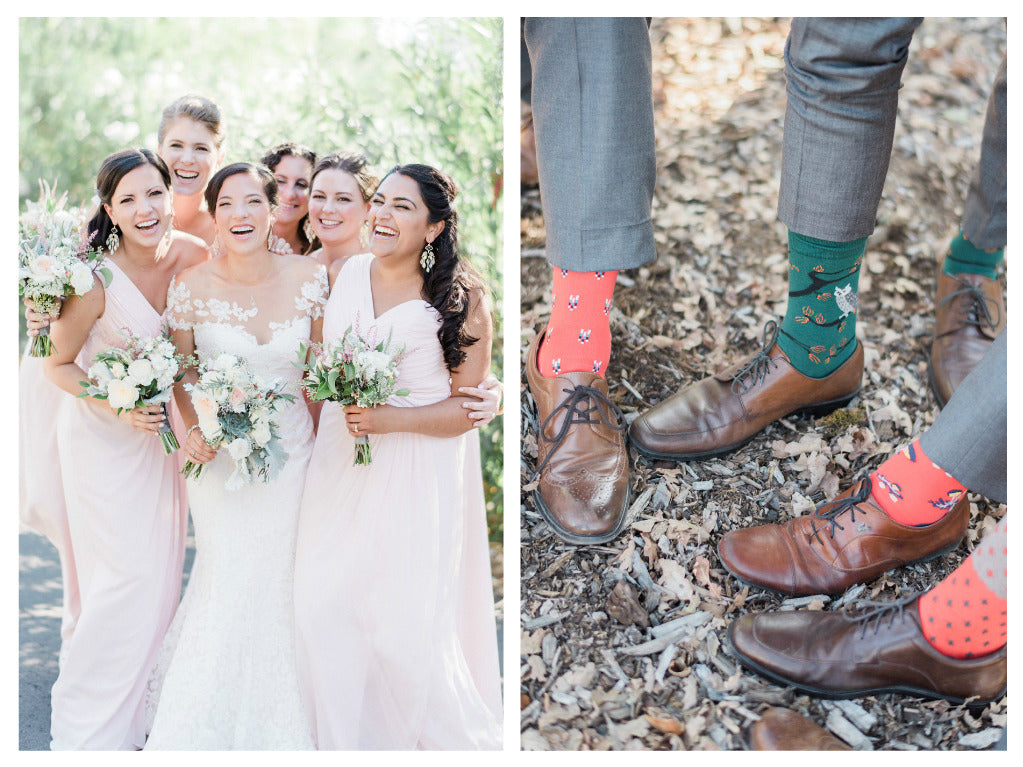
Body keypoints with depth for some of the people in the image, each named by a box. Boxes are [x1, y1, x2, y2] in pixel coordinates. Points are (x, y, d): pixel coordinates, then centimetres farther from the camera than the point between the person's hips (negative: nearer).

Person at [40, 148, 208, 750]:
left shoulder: (194, 256, -11)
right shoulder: (97, 278, -24)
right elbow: (59, 365, -11)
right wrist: (117, 408, -25)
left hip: (162, 430, 5)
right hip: (103, 436, -5)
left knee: (161, 575, 13)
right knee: (126, 579, -4)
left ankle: (136, 711, 33)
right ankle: (91, 728, 16)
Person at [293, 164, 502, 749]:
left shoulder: (460, 296, -7)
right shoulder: (342, 275, 6)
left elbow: (470, 405, -9)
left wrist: (389, 420, -19)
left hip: (417, 475, -5)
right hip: (340, 466, 5)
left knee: (406, 625, -3)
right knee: (323, 608, 4)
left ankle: (463, 741, 22)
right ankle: (347, 742, 25)